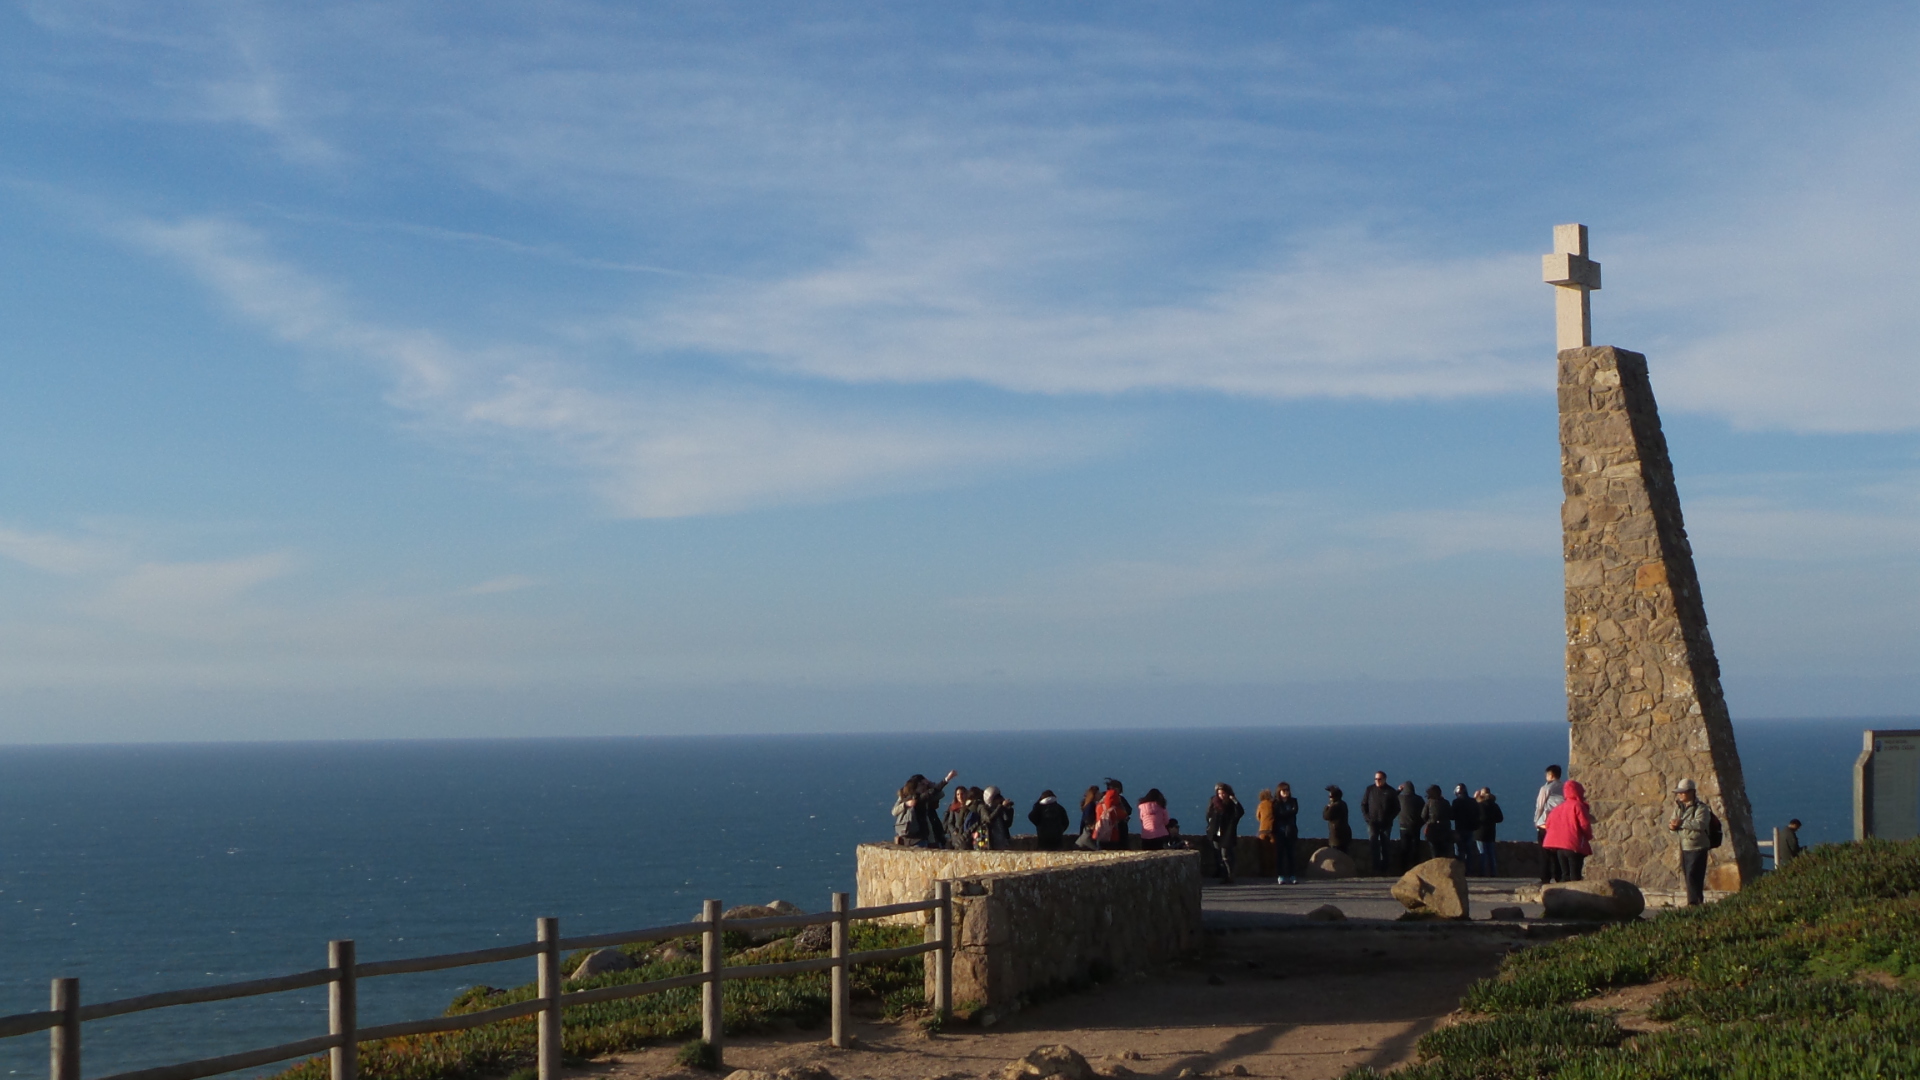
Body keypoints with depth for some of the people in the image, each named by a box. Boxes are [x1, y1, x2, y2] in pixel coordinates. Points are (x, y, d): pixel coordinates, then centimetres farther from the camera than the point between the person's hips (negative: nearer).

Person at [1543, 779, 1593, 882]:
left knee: (1565, 874, 11)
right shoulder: (1577, 806, -8)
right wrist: (1588, 836, 5)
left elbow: (1549, 823, 13)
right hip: (1574, 846, -6)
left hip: (1559, 846, 6)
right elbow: (1585, 824, -14)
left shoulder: (1559, 808, 13)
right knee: (1575, 876, -5)